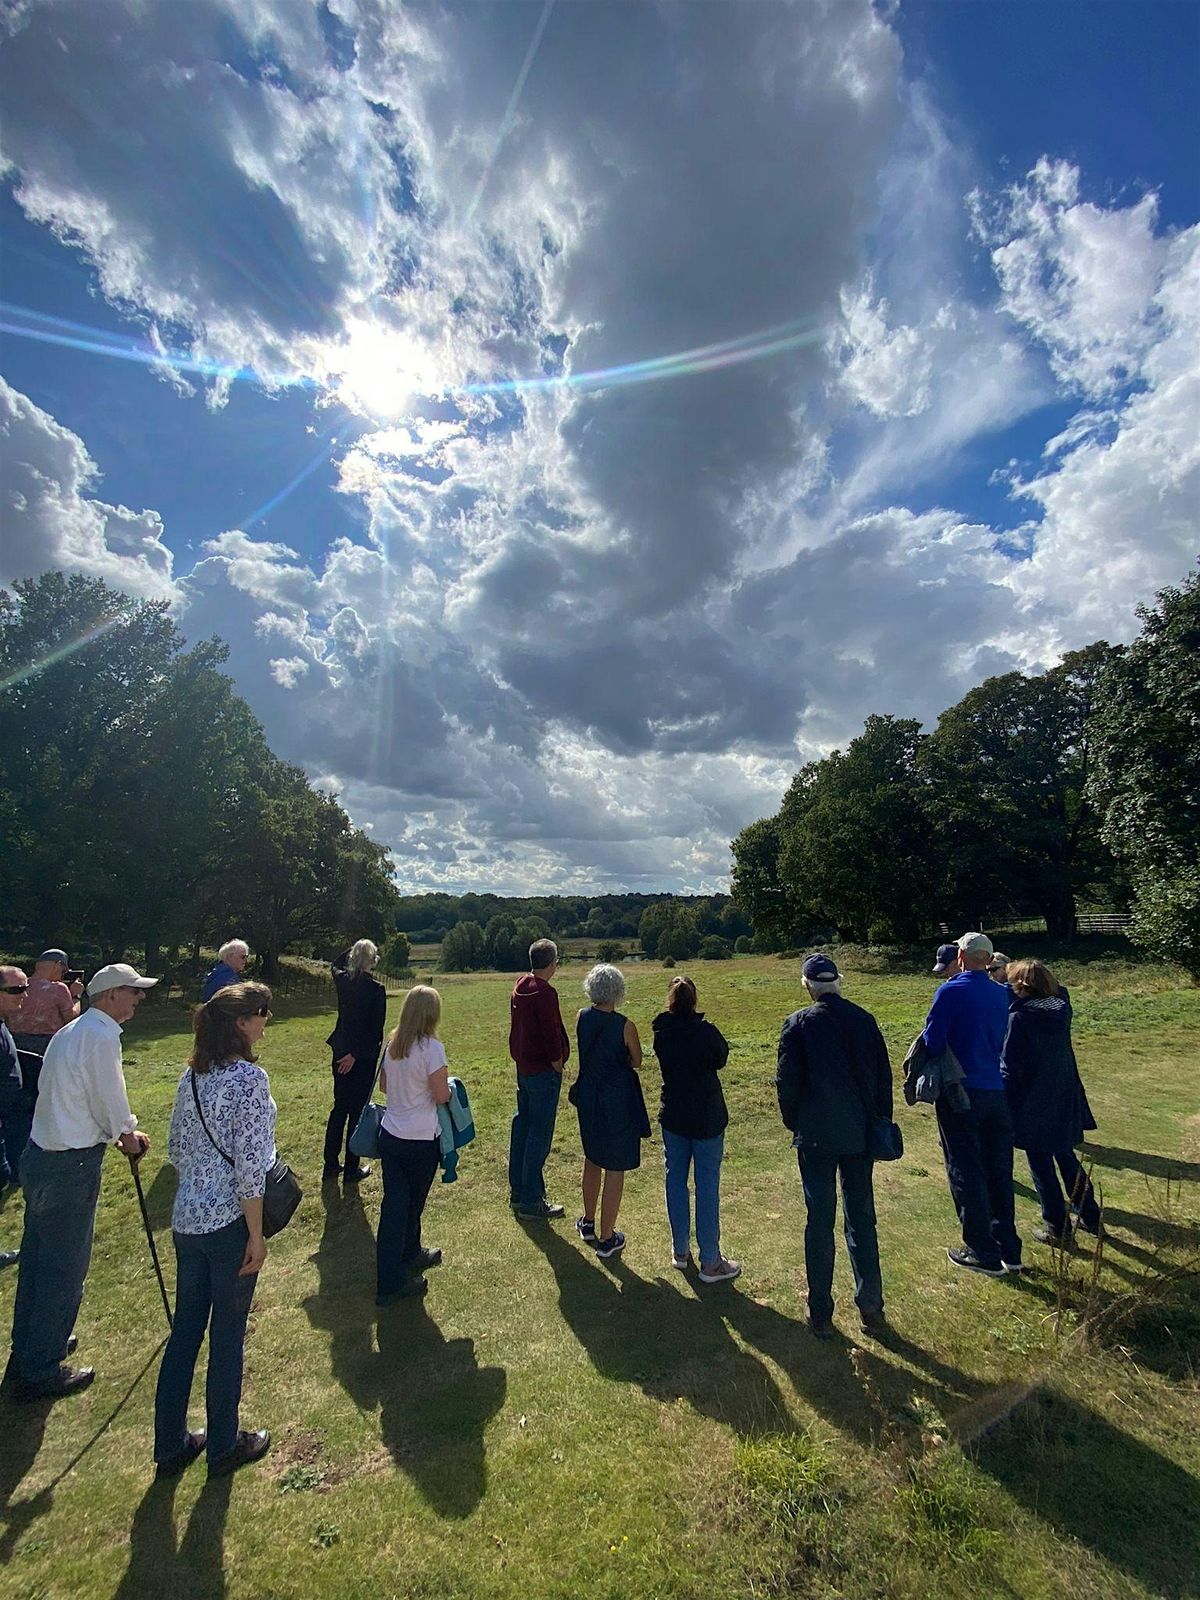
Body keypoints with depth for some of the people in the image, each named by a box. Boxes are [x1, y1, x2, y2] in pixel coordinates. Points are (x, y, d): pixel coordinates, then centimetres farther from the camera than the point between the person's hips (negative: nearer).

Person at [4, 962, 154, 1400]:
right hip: (69, 1167, -10)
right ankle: (40, 1372, 20)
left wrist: (121, 1133, 15)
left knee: (37, 1258, 23)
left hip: (41, 1155, 10)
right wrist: (127, 1135, 3)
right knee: (65, 1268, 6)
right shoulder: (101, 1036, -22)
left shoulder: (73, 1030, 10)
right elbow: (110, 1100, -16)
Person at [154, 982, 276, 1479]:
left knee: (185, 1328, 21)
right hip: (229, 1221, -7)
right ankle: (223, 1445, 31)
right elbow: (249, 1164, -22)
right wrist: (256, 1234, -13)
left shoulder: (192, 1075, 1)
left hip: (186, 1220, 7)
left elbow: (175, 1148, 11)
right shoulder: (249, 1078, -22)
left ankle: (171, 1445, 36)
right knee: (227, 1333, 12)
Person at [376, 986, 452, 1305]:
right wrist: (444, 1081, 2)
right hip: (421, 1140, -5)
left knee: (394, 1204, 12)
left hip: (390, 1135, 5)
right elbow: (441, 1096, -18)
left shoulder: (393, 1044, 0)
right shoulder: (432, 1048, -21)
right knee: (413, 1204, 16)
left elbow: (384, 1085, 11)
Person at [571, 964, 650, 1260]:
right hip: (618, 1099, -5)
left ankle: (588, 1224, 40)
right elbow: (637, 1062, -4)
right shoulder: (624, 1025, -20)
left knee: (592, 1160, 25)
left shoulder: (581, 1018, -6)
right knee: (615, 1169, 10)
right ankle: (606, 1239, 21)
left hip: (587, 1096, 6)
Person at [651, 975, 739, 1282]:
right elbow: (721, 1059, -3)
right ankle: (710, 1263, 18)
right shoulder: (706, 1031, -20)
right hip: (707, 1118, -3)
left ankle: (680, 1250, 31)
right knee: (707, 1188, 7)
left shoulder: (661, 1032, -10)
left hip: (673, 1117, 3)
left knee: (676, 1181, 18)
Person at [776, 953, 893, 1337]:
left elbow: (787, 1082, -10)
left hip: (816, 1136, -3)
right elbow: (883, 1076, 2)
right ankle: (871, 1308, 28)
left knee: (820, 1222, 9)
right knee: (862, 1220, 17)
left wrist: (795, 1124, 6)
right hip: (860, 1133, 3)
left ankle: (821, 1314, 21)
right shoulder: (864, 1019, -3)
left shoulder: (798, 1024, -12)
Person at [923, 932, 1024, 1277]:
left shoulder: (950, 992, -16)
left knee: (966, 1173, 7)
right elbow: (1001, 1040, 13)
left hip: (960, 1094, -6)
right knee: (998, 1171, 17)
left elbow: (932, 1041, -15)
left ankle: (984, 1254, 16)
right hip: (997, 1092, 6)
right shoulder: (1001, 993, 2)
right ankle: (1009, 1249, 28)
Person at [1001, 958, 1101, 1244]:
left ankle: (1058, 1228, 18)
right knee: (1066, 1157, 23)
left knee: (1041, 1165, 9)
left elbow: (1010, 1067, -18)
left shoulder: (1019, 1018, -20)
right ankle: (1090, 1218, 35)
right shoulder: (1061, 1008, -4)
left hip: (1032, 1104, -6)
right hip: (1064, 1100, 6)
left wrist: (1004, 1104, -8)